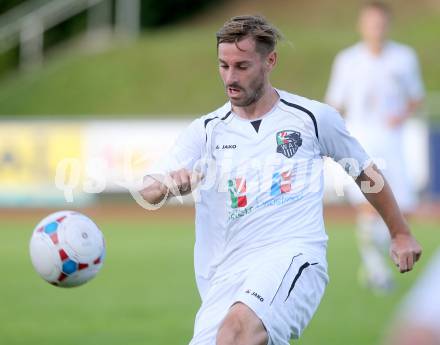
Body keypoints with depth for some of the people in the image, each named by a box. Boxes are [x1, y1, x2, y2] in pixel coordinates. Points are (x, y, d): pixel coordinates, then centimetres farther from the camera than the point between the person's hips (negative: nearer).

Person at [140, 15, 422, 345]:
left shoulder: (313, 117, 10)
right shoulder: (206, 130, 13)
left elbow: (366, 172, 25)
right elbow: (148, 193, 1)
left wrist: (401, 234, 31)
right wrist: (169, 185, -23)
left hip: (293, 256, -4)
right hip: (226, 274, 4)